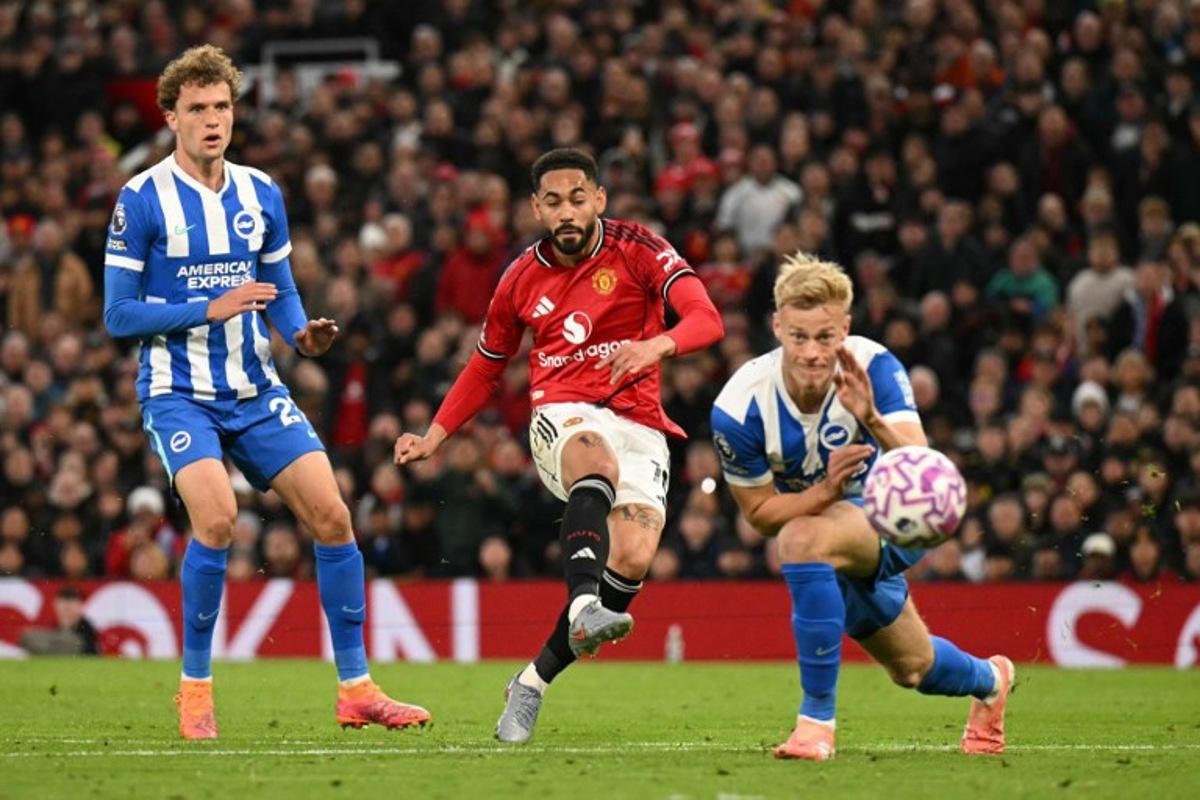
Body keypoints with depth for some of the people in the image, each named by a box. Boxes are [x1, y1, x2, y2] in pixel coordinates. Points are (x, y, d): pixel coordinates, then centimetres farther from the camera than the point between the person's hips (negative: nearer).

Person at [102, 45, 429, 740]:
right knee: (217, 514, -27)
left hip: (255, 389, 5)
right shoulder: (143, 200, -7)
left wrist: (304, 334, -5)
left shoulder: (262, 194, 8)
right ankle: (196, 689, -10)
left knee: (332, 514, -5)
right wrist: (211, 309, -19)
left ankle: (357, 690, 5)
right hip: (178, 392, -5)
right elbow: (119, 316, -8)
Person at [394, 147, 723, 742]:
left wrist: (658, 345, -36)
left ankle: (535, 680, -5)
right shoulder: (522, 279, 9)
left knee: (633, 559, -23)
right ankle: (583, 603, -62)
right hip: (561, 418, 0)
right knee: (598, 462, -39)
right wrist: (432, 437, 15)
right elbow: (485, 368, 24)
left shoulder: (638, 250, -1)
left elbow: (706, 319, -14)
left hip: (638, 425, 0)